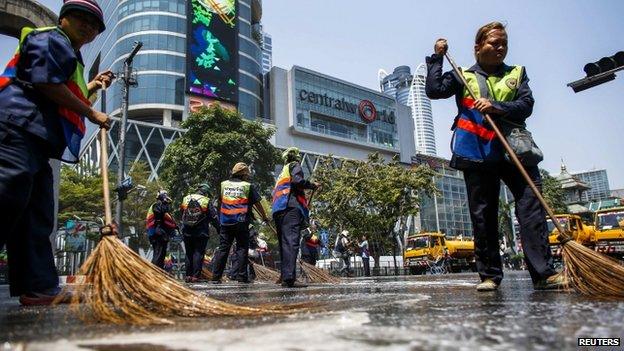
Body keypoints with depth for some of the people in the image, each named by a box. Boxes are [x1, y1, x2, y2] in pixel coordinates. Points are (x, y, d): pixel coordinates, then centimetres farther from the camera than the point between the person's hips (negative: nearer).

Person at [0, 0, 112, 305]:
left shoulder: (71, 57, 34)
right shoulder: (49, 39, 6)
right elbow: (47, 85, -10)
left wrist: (92, 88, 28)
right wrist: (92, 115, -5)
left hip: (37, 141, 10)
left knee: (37, 217, 3)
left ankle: (39, 289, 3)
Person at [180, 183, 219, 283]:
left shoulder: (185, 199, 6)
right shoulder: (206, 201, -5)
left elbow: (181, 214, 15)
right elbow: (214, 217, -4)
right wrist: (219, 229, 5)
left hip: (187, 232, 4)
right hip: (201, 233, -3)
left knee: (189, 253, 13)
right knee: (198, 253, 1)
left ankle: (188, 275, 15)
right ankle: (195, 276, -3)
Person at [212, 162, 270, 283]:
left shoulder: (223, 185, 10)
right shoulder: (248, 186, 0)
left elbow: (218, 202, 18)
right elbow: (257, 203, 5)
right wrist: (264, 217, 18)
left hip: (225, 223, 4)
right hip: (241, 223, -3)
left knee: (222, 249, 8)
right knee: (242, 249, 2)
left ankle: (216, 277, 9)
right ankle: (241, 277, 1)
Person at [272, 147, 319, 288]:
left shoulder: (283, 172, 33)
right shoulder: (295, 166, 9)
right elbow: (297, 180, -12)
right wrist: (313, 185, 2)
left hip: (278, 210, 9)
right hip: (291, 207, -9)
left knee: (284, 243, 8)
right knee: (291, 242, -18)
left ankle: (284, 276, 7)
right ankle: (289, 278, -27)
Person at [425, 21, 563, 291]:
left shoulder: (516, 74, 16)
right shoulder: (463, 77, 13)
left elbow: (526, 105, 1)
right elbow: (433, 90, -1)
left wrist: (496, 107, -15)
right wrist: (437, 57, 4)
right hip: (477, 154, -1)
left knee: (531, 205, -9)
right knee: (483, 216, 2)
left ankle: (544, 274, -5)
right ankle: (489, 275, 10)